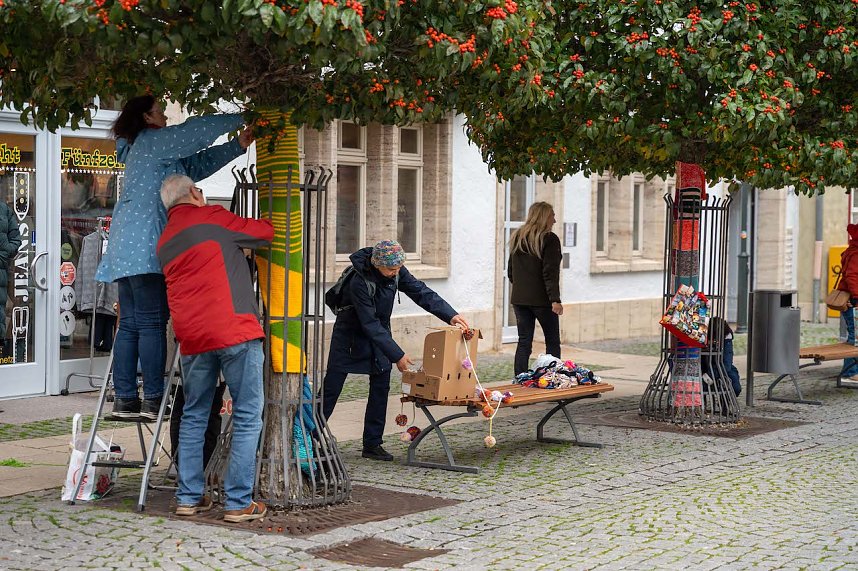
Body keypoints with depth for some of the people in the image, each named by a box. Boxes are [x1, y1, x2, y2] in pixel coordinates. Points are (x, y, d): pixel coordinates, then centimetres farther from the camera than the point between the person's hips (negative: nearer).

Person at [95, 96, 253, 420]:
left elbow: (198, 164, 23)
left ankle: (125, 399, 5)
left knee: (130, 325, 6)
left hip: (127, 247, 10)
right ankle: (153, 399, -12)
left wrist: (238, 146, 18)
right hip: (145, 243, -10)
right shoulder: (152, 140, -2)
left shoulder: (142, 149, 26)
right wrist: (240, 120, 5)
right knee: (152, 323, -10)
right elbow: (196, 131, -6)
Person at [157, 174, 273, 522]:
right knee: (247, 417, -1)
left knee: (194, 416, 17)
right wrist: (265, 223, 28)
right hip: (234, 330, -6)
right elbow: (265, 233, 6)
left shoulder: (165, 242, 20)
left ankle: (189, 497, 17)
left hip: (192, 337, 7)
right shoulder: (211, 218, 1)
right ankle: (239, 502, -3)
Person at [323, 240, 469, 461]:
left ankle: (372, 444, 5)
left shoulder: (396, 272, -14)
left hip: (379, 333, 6)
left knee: (381, 387, 0)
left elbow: (421, 292, -12)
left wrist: (450, 315, -25)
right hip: (350, 335, -6)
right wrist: (397, 356, -30)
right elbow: (370, 325, -31)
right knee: (331, 387, -2)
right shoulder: (360, 282, -32)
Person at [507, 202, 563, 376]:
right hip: (542, 299, -6)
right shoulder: (549, 239, -9)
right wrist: (555, 299, -17)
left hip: (519, 298, 6)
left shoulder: (517, 238, 11)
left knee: (524, 342, 7)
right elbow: (550, 273, -16)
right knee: (552, 342, 6)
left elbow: (510, 271, 17)